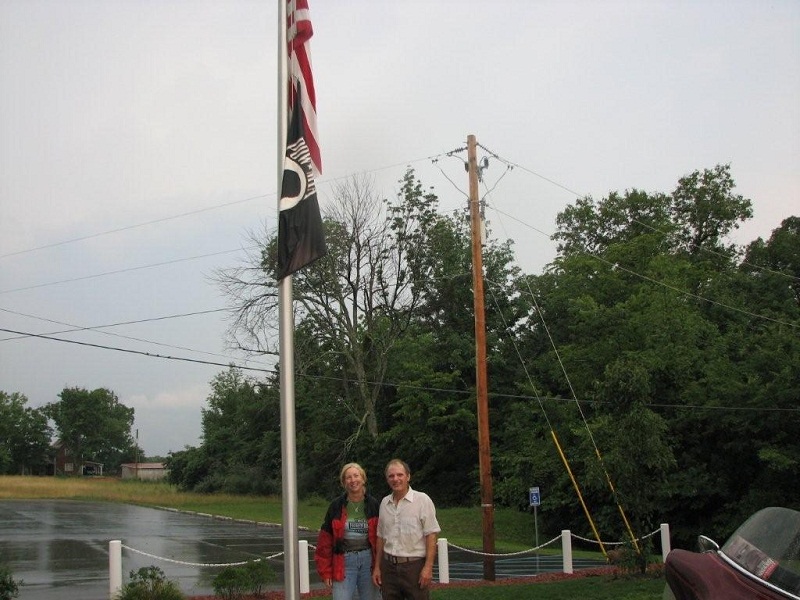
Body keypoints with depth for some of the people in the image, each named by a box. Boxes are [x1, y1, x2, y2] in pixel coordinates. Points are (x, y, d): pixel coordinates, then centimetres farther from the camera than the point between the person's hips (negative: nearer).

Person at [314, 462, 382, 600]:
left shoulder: (373, 506, 3)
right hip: (344, 562, -1)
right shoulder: (336, 506, 0)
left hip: (368, 560, 1)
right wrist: (325, 571, -2)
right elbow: (325, 540, 1)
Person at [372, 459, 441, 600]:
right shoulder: (384, 503, 11)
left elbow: (431, 535, -8)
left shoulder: (422, 500, -5)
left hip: (415, 565, -5)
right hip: (389, 566, 5)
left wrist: (428, 567, -15)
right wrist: (377, 567, 13)